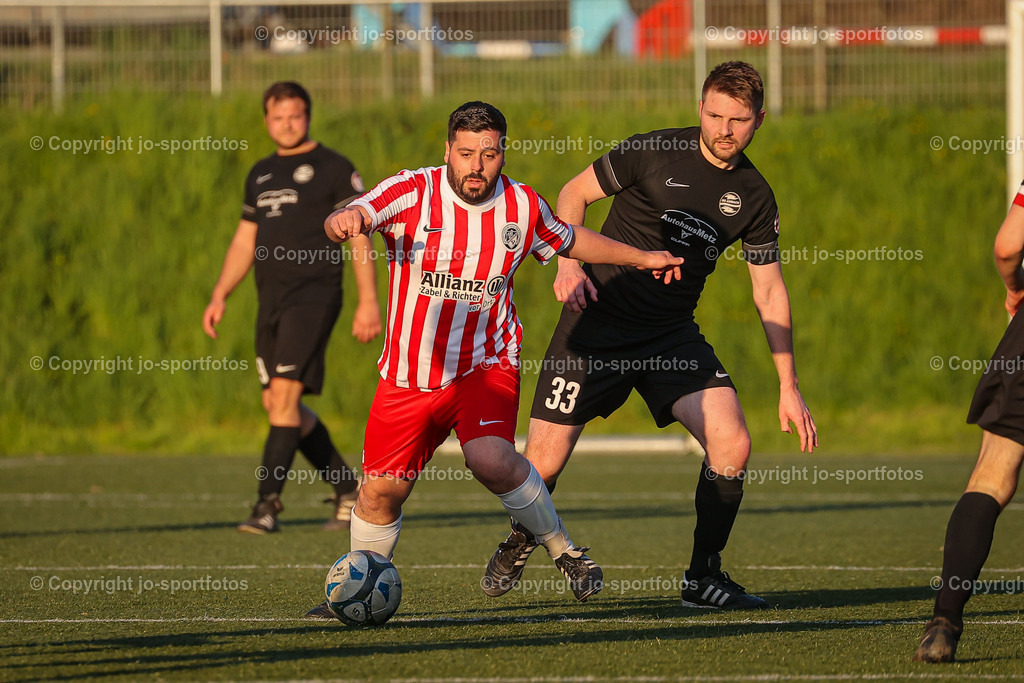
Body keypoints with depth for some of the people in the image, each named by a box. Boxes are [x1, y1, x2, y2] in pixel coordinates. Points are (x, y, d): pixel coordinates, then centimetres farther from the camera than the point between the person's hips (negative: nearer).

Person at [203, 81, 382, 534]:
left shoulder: (333, 169, -2)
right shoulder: (261, 174, 18)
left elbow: (359, 235, -5)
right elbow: (244, 242, 23)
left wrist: (368, 301, -12)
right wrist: (219, 296, 13)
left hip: (314, 296, -8)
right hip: (271, 301, 8)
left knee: (284, 394, -17)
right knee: (279, 405, 7)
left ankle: (267, 504, -18)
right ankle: (348, 489, 20)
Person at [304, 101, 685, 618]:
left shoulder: (522, 206, -3)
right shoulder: (410, 193, -11)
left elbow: (569, 240, 19)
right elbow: (345, 222, -26)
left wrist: (641, 259, 23)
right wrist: (344, 220, -51)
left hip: (486, 366, -1)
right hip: (408, 376, 1)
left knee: (491, 460, -27)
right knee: (381, 490, 3)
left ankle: (563, 551, -6)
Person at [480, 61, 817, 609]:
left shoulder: (754, 197, 3)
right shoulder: (654, 153, -8)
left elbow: (769, 290, 9)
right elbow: (574, 194, 3)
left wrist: (789, 388, 6)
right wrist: (569, 264, -14)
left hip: (672, 334, 3)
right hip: (599, 318, -3)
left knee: (732, 444, -18)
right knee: (544, 463, -5)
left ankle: (703, 578, 0)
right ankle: (519, 543, 30)